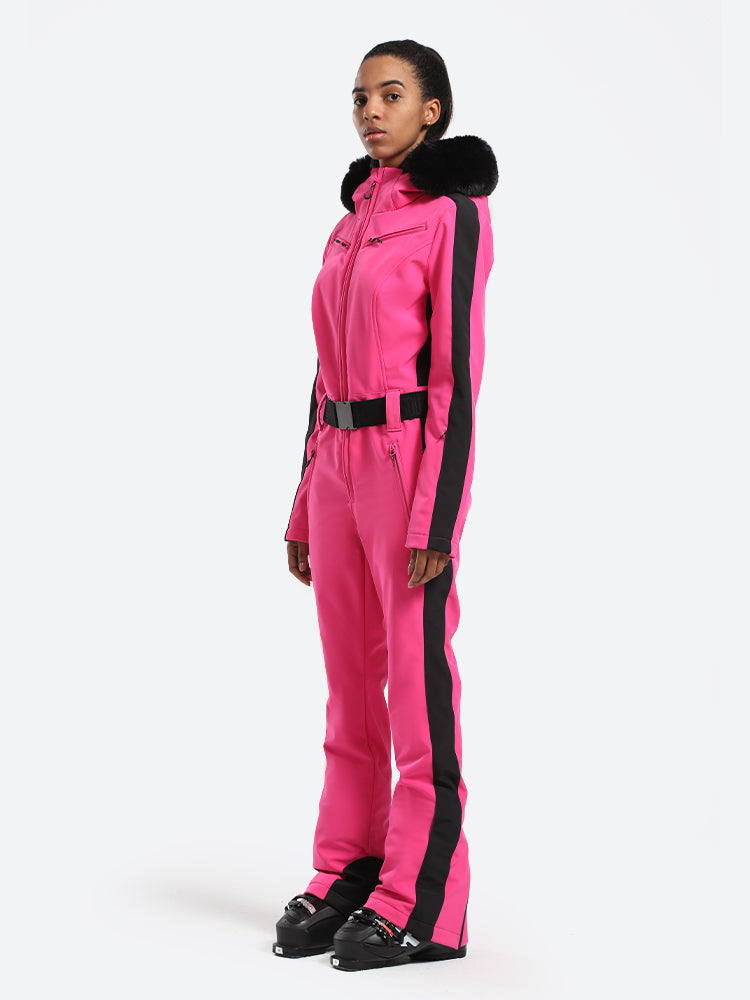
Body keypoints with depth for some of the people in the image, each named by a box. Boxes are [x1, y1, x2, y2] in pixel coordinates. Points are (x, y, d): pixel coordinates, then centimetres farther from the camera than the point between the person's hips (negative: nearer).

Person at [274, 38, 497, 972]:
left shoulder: (452, 213, -6)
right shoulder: (353, 222, 17)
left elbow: (458, 371, -13)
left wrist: (435, 517, -19)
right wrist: (305, 506, 16)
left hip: (412, 464, -8)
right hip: (341, 465, 8)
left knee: (418, 681, -3)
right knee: (350, 682, 11)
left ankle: (423, 904, 5)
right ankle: (345, 875, 19)